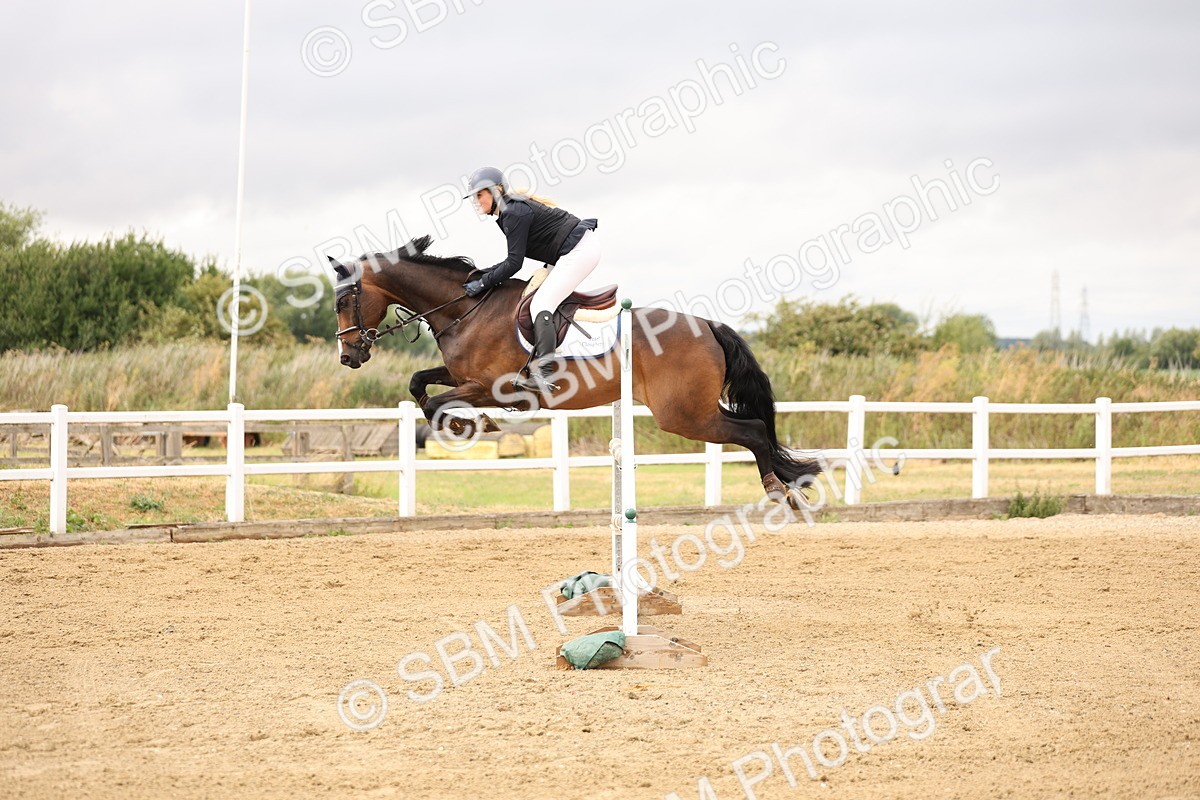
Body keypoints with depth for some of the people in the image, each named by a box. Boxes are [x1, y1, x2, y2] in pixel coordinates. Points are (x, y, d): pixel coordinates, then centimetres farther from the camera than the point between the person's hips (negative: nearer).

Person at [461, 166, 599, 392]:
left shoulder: (514, 213, -17)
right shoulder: (509, 211, 13)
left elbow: (514, 263, -18)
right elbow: (515, 259, 19)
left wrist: (483, 283, -12)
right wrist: (486, 274, 12)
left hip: (578, 252, -11)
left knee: (540, 306, -18)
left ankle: (543, 375, -30)